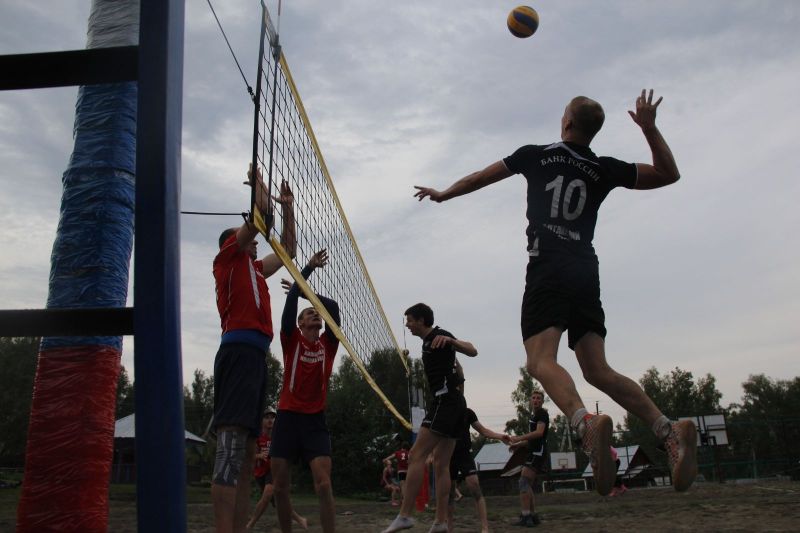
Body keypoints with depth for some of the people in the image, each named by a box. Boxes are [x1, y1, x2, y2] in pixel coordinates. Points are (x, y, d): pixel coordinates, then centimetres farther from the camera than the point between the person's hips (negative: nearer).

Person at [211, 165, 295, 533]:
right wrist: (257, 182, 17)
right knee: (231, 445, -18)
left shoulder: (253, 268, 30)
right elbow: (261, 213, 0)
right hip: (240, 350, -9)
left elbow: (287, 250, 41)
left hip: (255, 354, 9)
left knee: (246, 452, 3)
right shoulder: (227, 257, 8)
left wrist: (288, 208, 38)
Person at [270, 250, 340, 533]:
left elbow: (333, 307, -3)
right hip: (287, 416, 0)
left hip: (316, 419, 1)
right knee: (280, 487, 4)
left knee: (323, 484, -13)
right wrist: (309, 267, -11)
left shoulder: (328, 344, 9)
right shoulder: (291, 340, 4)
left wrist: (306, 292, 3)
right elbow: (290, 302, -9)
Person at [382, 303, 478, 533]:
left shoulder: (438, 336, -7)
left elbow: (472, 351, -21)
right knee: (441, 464, 6)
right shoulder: (428, 341, 22)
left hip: (446, 401, -10)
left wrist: (449, 340, -36)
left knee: (416, 455, -15)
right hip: (452, 403, 10)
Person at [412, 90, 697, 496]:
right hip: (586, 275, 4)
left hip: (548, 268, -4)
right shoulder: (605, 169, 17)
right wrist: (649, 127, 17)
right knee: (597, 370, 5)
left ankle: (586, 422, -45)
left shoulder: (536, 155, 12)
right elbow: (668, 174, 24)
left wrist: (443, 194, 40)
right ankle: (669, 430, -13)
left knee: (541, 360, -16)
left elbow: (480, 178, 23)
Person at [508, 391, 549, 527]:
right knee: (527, 485, 12)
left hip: (538, 452, -10)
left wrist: (519, 438, -26)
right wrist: (518, 444, 16)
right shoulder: (533, 415, 22)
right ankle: (533, 516, 15)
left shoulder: (542, 414, -7)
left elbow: (539, 432, -24)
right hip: (534, 452, 10)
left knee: (523, 482, -17)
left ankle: (525, 516, -21)